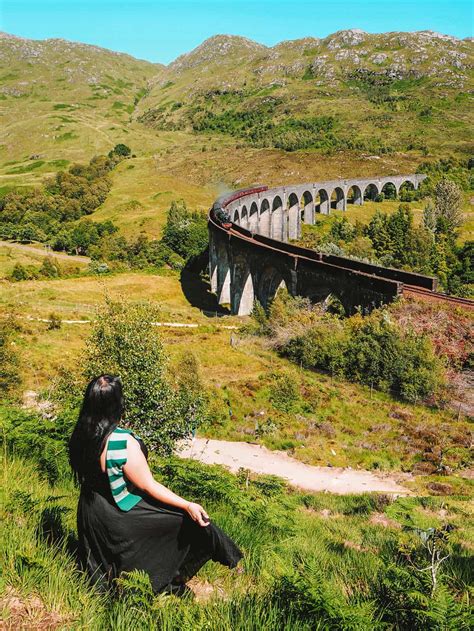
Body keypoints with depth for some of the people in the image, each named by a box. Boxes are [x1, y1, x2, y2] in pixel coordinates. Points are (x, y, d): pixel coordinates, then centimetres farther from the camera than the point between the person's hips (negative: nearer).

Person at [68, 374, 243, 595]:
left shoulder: (80, 434, -10)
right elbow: (148, 486, -24)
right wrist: (188, 506, -17)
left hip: (90, 511, 7)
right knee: (194, 521, 5)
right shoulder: (123, 443, -32)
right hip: (122, 514, -7)